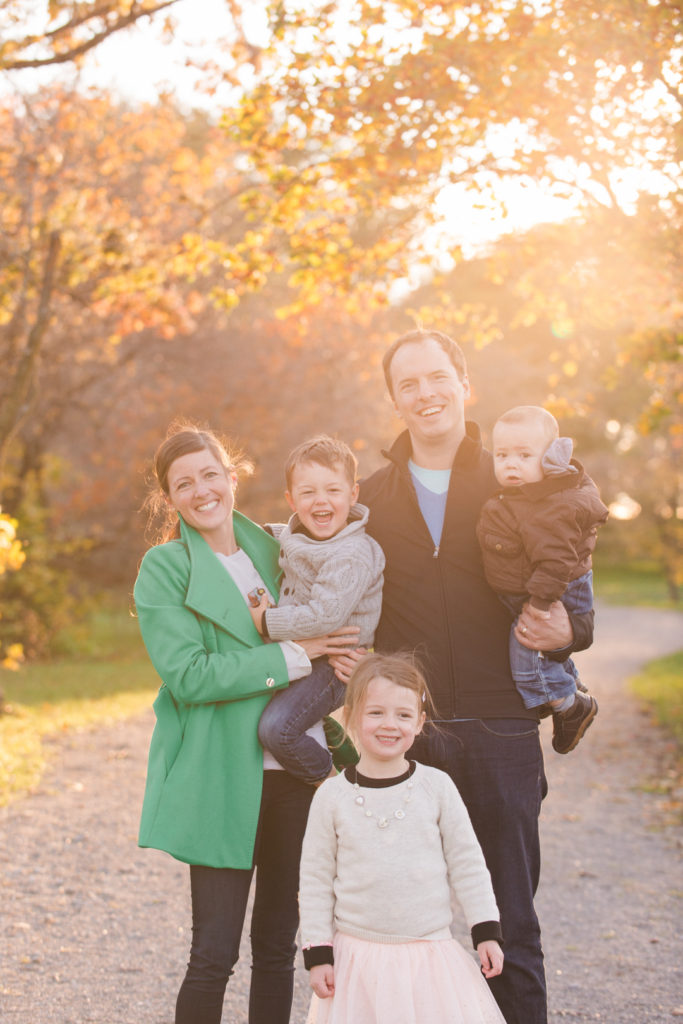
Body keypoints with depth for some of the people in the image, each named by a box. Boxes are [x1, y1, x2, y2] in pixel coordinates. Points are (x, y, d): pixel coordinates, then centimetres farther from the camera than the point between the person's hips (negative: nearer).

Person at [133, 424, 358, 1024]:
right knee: (215, 953, -3)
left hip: (294, 770, 5)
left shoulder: (270, 550, 11)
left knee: (278, 945, 13)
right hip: (221, 779, -5)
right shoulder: (164, 569, -4)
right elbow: (187, 676, -16)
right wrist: (291, 656, -16)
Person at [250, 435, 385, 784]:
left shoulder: (353, 555, -21)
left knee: (276, 727, -21)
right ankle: (330, 735, 29)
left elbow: (324, 616, -29)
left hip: (332, 663, -9)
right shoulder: (291, 536, 5)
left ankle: (329, 779, 2)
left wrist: (267, 622, -20)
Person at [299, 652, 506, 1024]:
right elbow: (315, 879, 2)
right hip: (357, 958, 0)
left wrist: (486, 933, 2)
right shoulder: (332, 797, -3)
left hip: (430, 957, 1)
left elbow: (467, 864, 5)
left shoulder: (436, 787, -2)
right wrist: (317, 953, -1)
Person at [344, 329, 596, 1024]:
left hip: (501, 732, -1)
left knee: (512, 927, 6)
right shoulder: (370, 498, 10)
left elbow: (572, 596, 8)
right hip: (407, 735, 2)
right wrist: (340, 652, -2)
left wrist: (567, 633, -14)